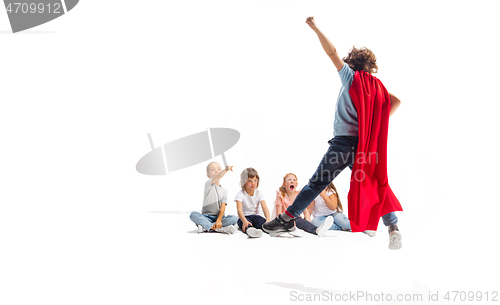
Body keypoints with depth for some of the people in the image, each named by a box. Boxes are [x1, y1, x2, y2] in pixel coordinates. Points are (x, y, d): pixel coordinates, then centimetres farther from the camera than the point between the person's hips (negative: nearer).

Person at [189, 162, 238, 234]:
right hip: (206, 217, -3)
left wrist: (219, 220, -21)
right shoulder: (208, 184, -1)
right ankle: (219, 228, -38)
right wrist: (226, 169, -45)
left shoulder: (224, 190, 10)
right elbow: (218, 177, -25)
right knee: (193, 215, -31)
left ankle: (205, 227, -30)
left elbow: (222, 208, -3)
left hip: (219, 217, 3)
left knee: (234, 218, -26)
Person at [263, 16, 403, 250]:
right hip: (366, 142, 4)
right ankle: (393, 228, -1)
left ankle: (288, 217, 1)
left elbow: (332, 52, -4)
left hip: (344, 141, -4)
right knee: (374, 185, 9)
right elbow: (396, 101, 5)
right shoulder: (376, 85, 14)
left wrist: (315, 29, 1)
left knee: (318, 182, 0)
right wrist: (378, 123, 9)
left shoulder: (350, 77, 3)